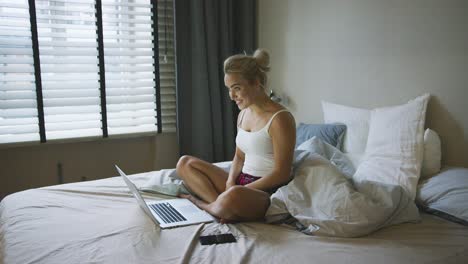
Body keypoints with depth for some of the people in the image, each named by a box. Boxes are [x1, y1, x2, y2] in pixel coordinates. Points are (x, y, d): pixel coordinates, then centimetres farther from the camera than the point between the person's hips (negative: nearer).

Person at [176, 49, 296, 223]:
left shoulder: (280, 119, -16)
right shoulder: (243, 114, 10)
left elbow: (282, 174, -16)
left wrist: (241, 189, -18)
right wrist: (231, 182, -4)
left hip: (268, 192, -8)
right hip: (241, 183, 8)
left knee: (233, 196, -41)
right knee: (184, 163, 1)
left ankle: (202, 204, -7)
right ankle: (220, 205, -15)